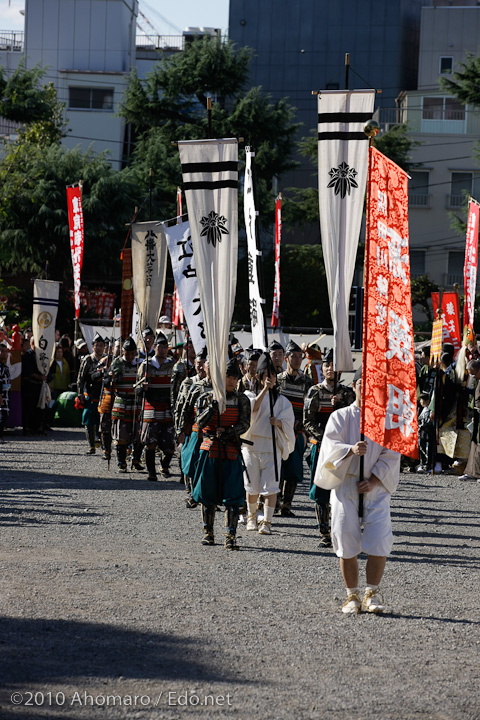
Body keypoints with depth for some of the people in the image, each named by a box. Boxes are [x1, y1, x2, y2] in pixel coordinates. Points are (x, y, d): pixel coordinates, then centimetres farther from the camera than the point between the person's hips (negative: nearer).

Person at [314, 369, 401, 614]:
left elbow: (391, 455, 3)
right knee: (347, 540, -3)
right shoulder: (340, 417, 8)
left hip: (376, 486, 0)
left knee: (379, 540, -12)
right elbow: (330, 446, -4)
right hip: (345, 483, 0)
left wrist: (374, 480, -10)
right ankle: (352, 595, 6)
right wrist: (351, 450, -24)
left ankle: (372, 593, -3)